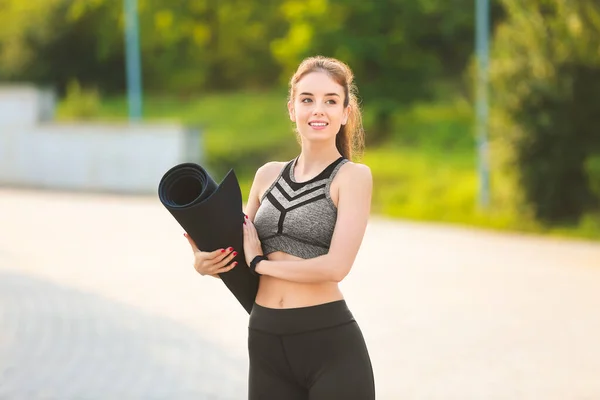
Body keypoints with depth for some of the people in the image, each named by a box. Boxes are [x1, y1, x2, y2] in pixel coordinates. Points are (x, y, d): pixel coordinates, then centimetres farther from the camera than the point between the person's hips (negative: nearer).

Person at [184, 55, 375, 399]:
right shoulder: (268, 175, 10)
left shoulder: (353, 176, -4)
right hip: (266, 343, 5)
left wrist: (261, 263, -7)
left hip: (330, 344, -5)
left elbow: (336, 265, -16)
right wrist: (205, 262, -2)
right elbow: (240, 252, 20)